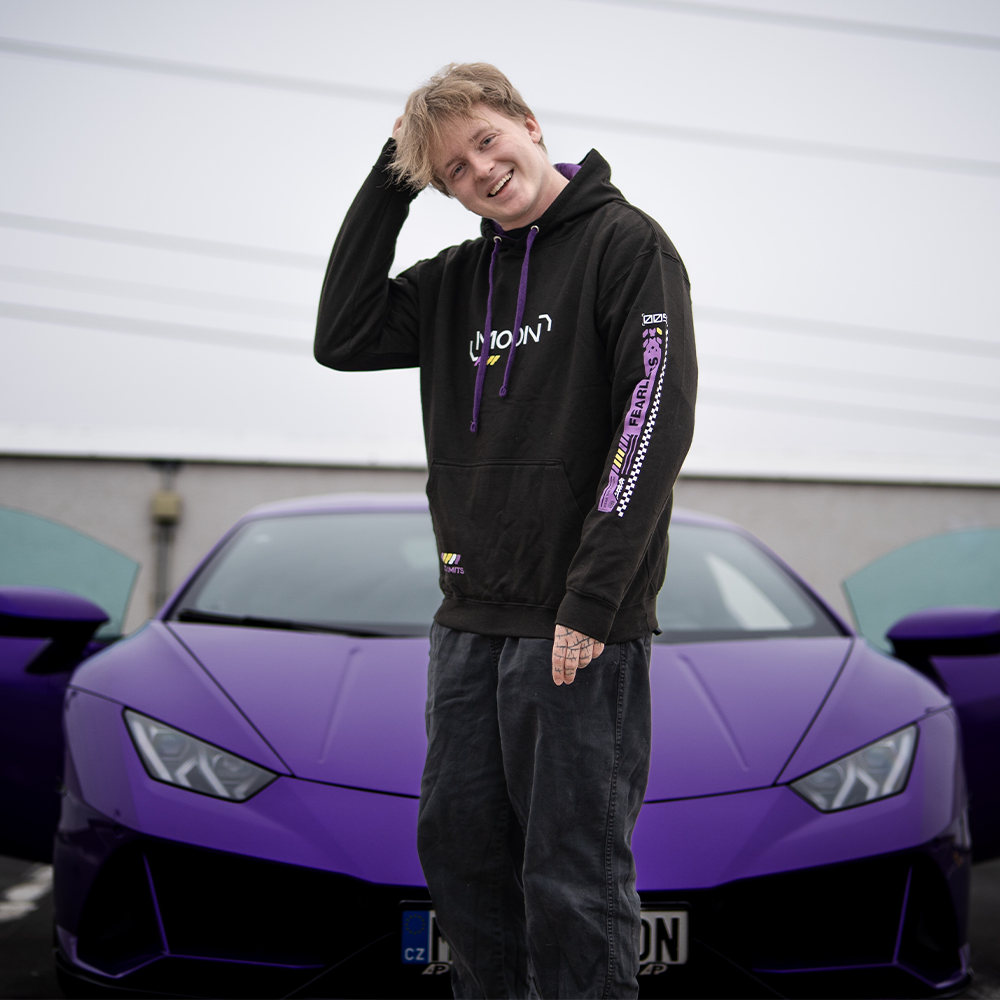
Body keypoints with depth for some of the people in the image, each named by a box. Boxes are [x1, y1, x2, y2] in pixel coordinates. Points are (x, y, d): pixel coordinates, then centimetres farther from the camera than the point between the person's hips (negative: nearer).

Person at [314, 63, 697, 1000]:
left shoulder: (627, 244, -5)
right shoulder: (457, 279, 14)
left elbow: (655, 424, -13)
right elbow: (343, 339, 6)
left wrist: (591, 601, -19)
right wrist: (391, 179, 4)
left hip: (582, 634, -7)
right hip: (469, 622, 7)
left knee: (572, 881, -1)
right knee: (458, 851, 14)